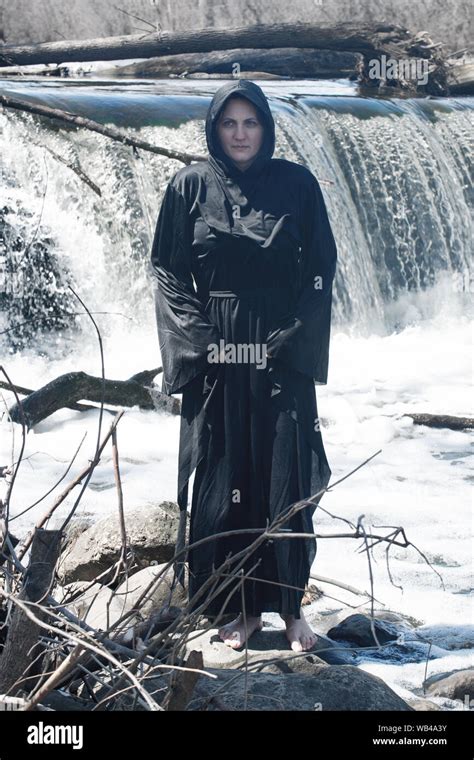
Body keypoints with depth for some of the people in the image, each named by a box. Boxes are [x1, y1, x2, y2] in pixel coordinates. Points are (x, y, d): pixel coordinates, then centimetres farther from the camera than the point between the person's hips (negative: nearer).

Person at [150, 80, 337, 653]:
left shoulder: (297, 185, 3)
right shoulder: (189, 187, 3)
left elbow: (321, 268, 2)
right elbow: (167, 271, 2)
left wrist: (290, 338, -8)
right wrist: (200, 339, -8)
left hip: (282, 355, 0)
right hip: (214, 356, 0)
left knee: (286, 480, -1)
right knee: (222, 482, 2)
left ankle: (289, 604, 10)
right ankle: (242, 605, 12)